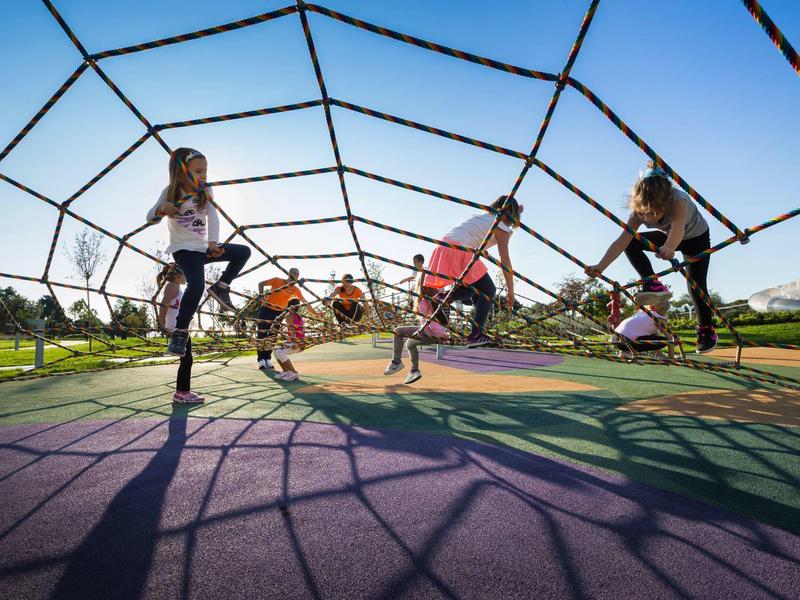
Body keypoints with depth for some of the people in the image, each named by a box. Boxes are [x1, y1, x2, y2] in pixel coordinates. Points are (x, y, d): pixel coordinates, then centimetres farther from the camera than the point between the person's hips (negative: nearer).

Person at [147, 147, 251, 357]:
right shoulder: (171, 192, -7)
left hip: (204, 247, 6)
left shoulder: (205, 192, 2)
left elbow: (213, 217, -12)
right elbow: (150, 217, -10)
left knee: (243, 252, 1)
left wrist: (213, 242, -29)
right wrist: (161, 209, -34)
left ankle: (220, 287, 9)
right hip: (184, 249, -5)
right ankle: (179, 333, -19)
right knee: (197, 285, -28)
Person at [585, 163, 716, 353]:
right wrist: (601, 266, -51)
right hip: (668, 236, 4)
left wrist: (669, 248, -83)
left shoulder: (678, 201, -42)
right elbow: (623, 239, -39)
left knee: (696, 286, -9)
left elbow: (678, 227, -61)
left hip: (697, 237, -4)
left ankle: (707, 330, 12)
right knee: (631, 242, -18)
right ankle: (654, 285, -17)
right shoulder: (640, 210, -30)